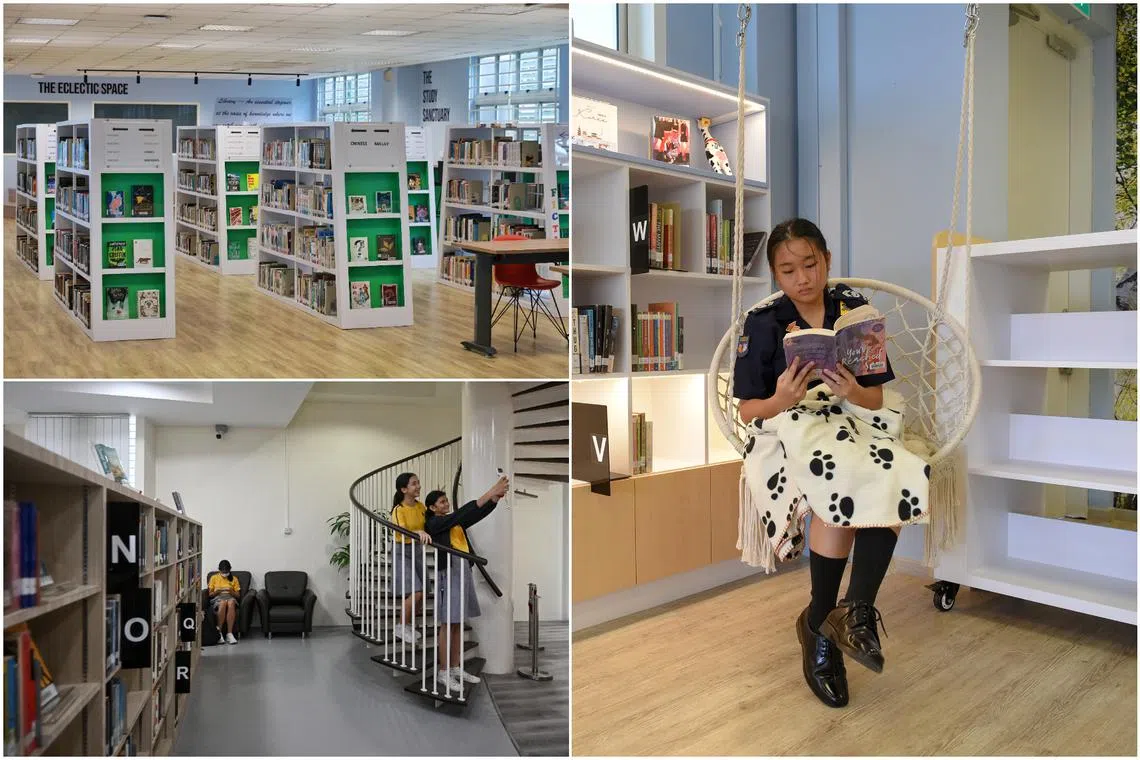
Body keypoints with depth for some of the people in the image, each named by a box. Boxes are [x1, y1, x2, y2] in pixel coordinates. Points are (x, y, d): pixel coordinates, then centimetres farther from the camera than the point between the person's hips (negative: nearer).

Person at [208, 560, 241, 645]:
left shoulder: (234, 579, 15)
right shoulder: (214, 578, 14)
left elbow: (238, 595, 12)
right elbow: (210, 594, 12)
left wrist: (231, 591, -8)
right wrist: (217, 591, -9)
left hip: (230, 597, 1)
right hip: (217, 598, -1)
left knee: (231, 602, -40)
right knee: (223, 603, -40)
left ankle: (229, 633, -43)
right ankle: (218, 632, -32)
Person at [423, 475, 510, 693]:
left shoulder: (455, 522, 16)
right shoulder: (433, 523, -5)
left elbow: (477, 514, 4)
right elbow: (461, 513, -17)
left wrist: (497, 496, -12)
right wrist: (489, 493, -21)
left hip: (464, 571, 7)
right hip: (448, 572, -7)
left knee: (458, 624, 11)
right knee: (448, 624, -3)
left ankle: (456, 668, 19)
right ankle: (443, 672, 5)